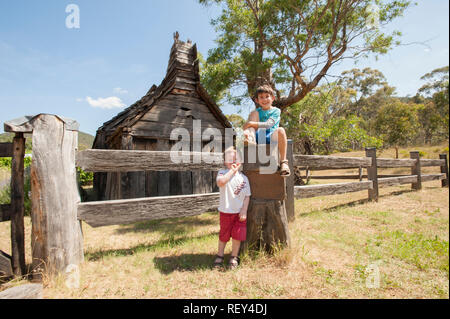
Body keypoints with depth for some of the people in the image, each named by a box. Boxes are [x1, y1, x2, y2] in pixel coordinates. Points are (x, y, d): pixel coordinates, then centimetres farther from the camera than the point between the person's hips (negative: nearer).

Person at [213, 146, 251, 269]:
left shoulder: (243, 177, 1)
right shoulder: (223, 173, -8)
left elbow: (247, 195, 2)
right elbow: (220, 182, -32)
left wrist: (244, 210, -6)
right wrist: (232, 170, -26)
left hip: (240, 212, 2)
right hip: (226, 211, -2)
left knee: (237, 235, 7)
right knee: (224, 235, 12)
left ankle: (234, 257, 29)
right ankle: (220, 256, 34)